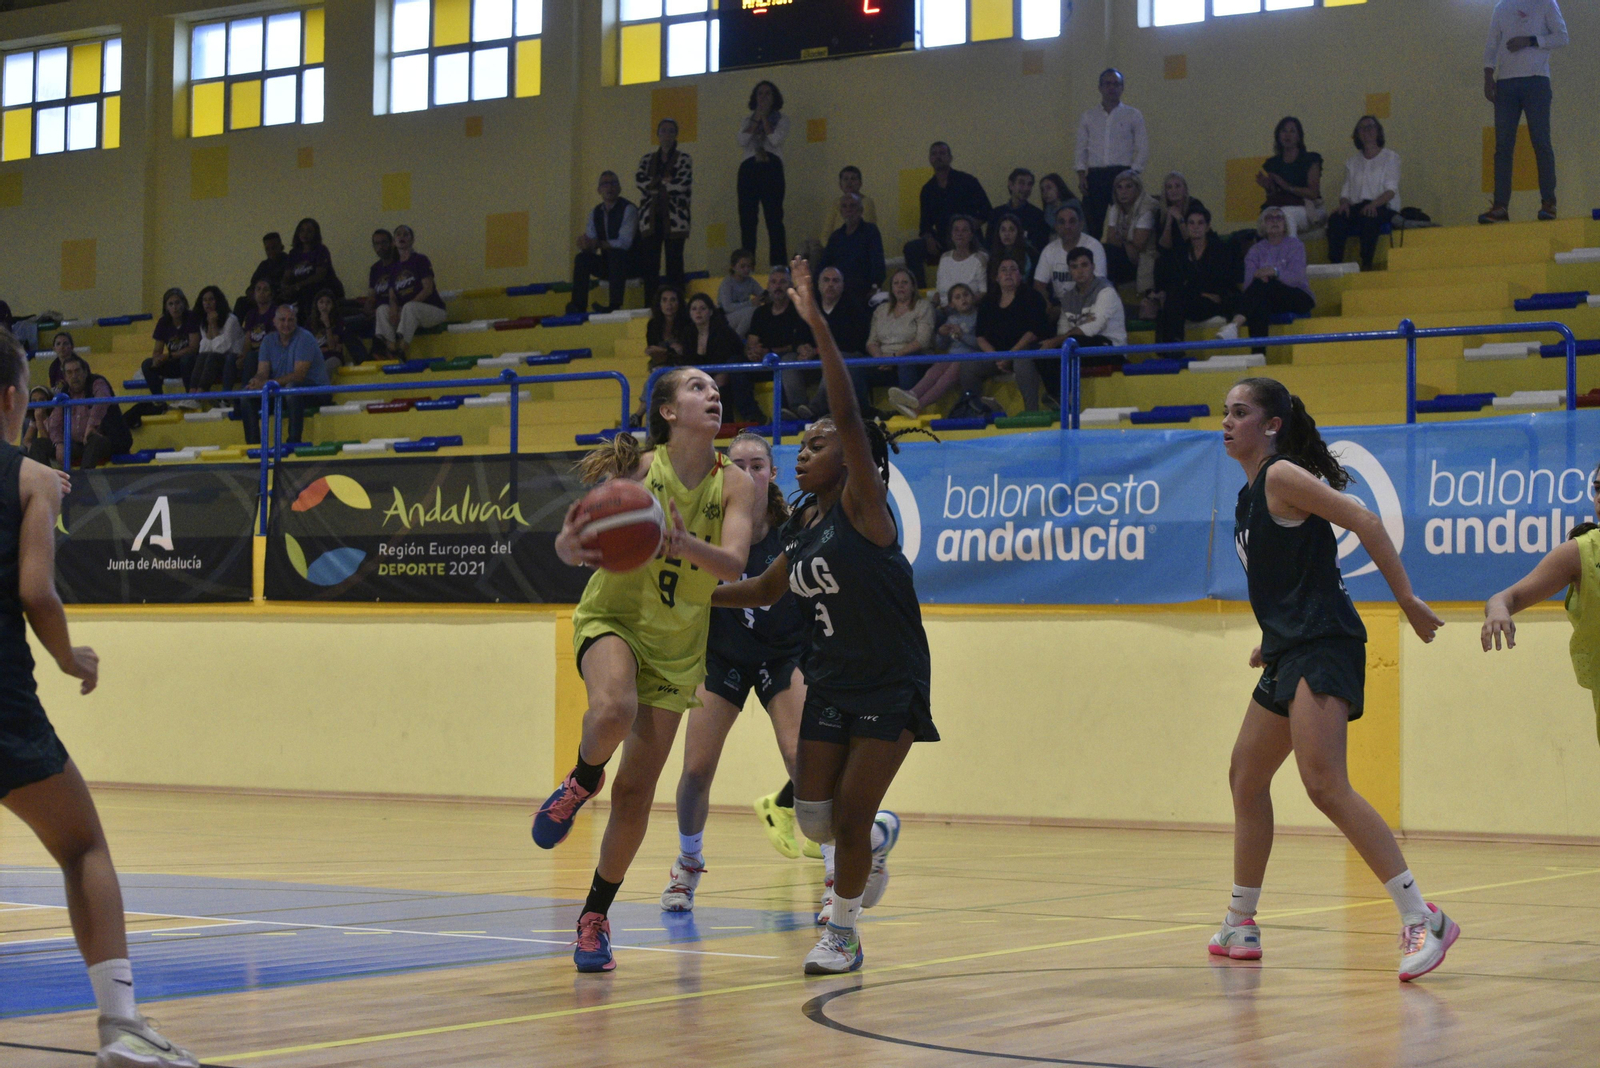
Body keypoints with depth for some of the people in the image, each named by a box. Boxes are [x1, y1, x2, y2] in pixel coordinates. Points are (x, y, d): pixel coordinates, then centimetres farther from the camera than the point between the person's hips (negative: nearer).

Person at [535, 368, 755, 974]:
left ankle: (596, 915, 20)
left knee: (635, 796, 3)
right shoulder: (636, 468, -13)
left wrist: (683, 543, -44)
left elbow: (733, 565, -23)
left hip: (678, 645, 2)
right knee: (614, 711, -37)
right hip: (612, 618, -2)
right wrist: (573, 545, -42)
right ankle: (582, 780, -4)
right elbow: (572, 543, -17)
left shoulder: (735, 485, -9)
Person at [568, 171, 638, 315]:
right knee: (581, 258, -17)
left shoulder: (628, 209, -12)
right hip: (607, 263, 6)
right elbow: (590, 243, 3)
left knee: (614, 254, -36)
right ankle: (577, 305, -20)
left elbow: (624, 243, -22)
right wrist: (586, 244, -23)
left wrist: (597, 244, -27)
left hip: (628, 263, -6)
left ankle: (615, 304, -36)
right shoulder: (595, 213, 8)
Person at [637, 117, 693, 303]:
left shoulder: (684, 159, 6)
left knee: (674, 263, -3)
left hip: (673, 218, -3)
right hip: (651, 218, 3)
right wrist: (664, 182, -8)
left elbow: (683, 184, -10)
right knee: (649, 263, -2)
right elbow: (639, 180, -1)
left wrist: (654, 184, -3)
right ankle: (650, 306, -1)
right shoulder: (647, 159, 16)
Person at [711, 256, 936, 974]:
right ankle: (879, 838, 36)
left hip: (890, 685, -7)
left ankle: (842, 933, 13)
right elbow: (765, 591, 23)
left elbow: (849, 417, -28)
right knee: (815, 819, 4)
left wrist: (817, 325, -34)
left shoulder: (862, 505, -14)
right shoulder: (801, 525, 7)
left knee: (850, 813, -4)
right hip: (830, 681, 7)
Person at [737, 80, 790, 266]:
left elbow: (775, 139, -7)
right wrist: (756, 119, 1)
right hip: (749, 169, 3)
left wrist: (764, 118, 1)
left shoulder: (781, 119, 12)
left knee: (774, 219, -10)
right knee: (747, 220, -2)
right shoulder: (747, 121, 20)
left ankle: (778, 265, -12)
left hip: (771, 169, -3)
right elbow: (742, 141, 0)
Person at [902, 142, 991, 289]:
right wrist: (928, 238, -11)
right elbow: (925, 223, 11)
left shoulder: (966, 181, -1)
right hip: (942, 242, 3)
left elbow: (986, 211, -5)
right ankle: (920, 290, -14)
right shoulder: (928, 189, 11)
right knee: (911, 249, -19)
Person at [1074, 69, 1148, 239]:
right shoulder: (1088, 117, 14)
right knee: (1093, 224, -4)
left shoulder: (1133, 115, 8)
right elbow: (1081, 149, 14)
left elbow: (1143, 150, 4)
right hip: (1095, 176, 2)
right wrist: (1081, 176, 0)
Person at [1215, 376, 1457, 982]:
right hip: (1291, 656, 10)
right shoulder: (1251, 493, 18)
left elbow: (1364, 521, -16)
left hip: (1322, 647, -10)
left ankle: (1422, 920, -21)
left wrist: (1406, 600, -18)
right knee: (1246, 778, 16)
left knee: (1325, 786, -21)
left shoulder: (1282, 476, -9)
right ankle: (1240, 927, 27)